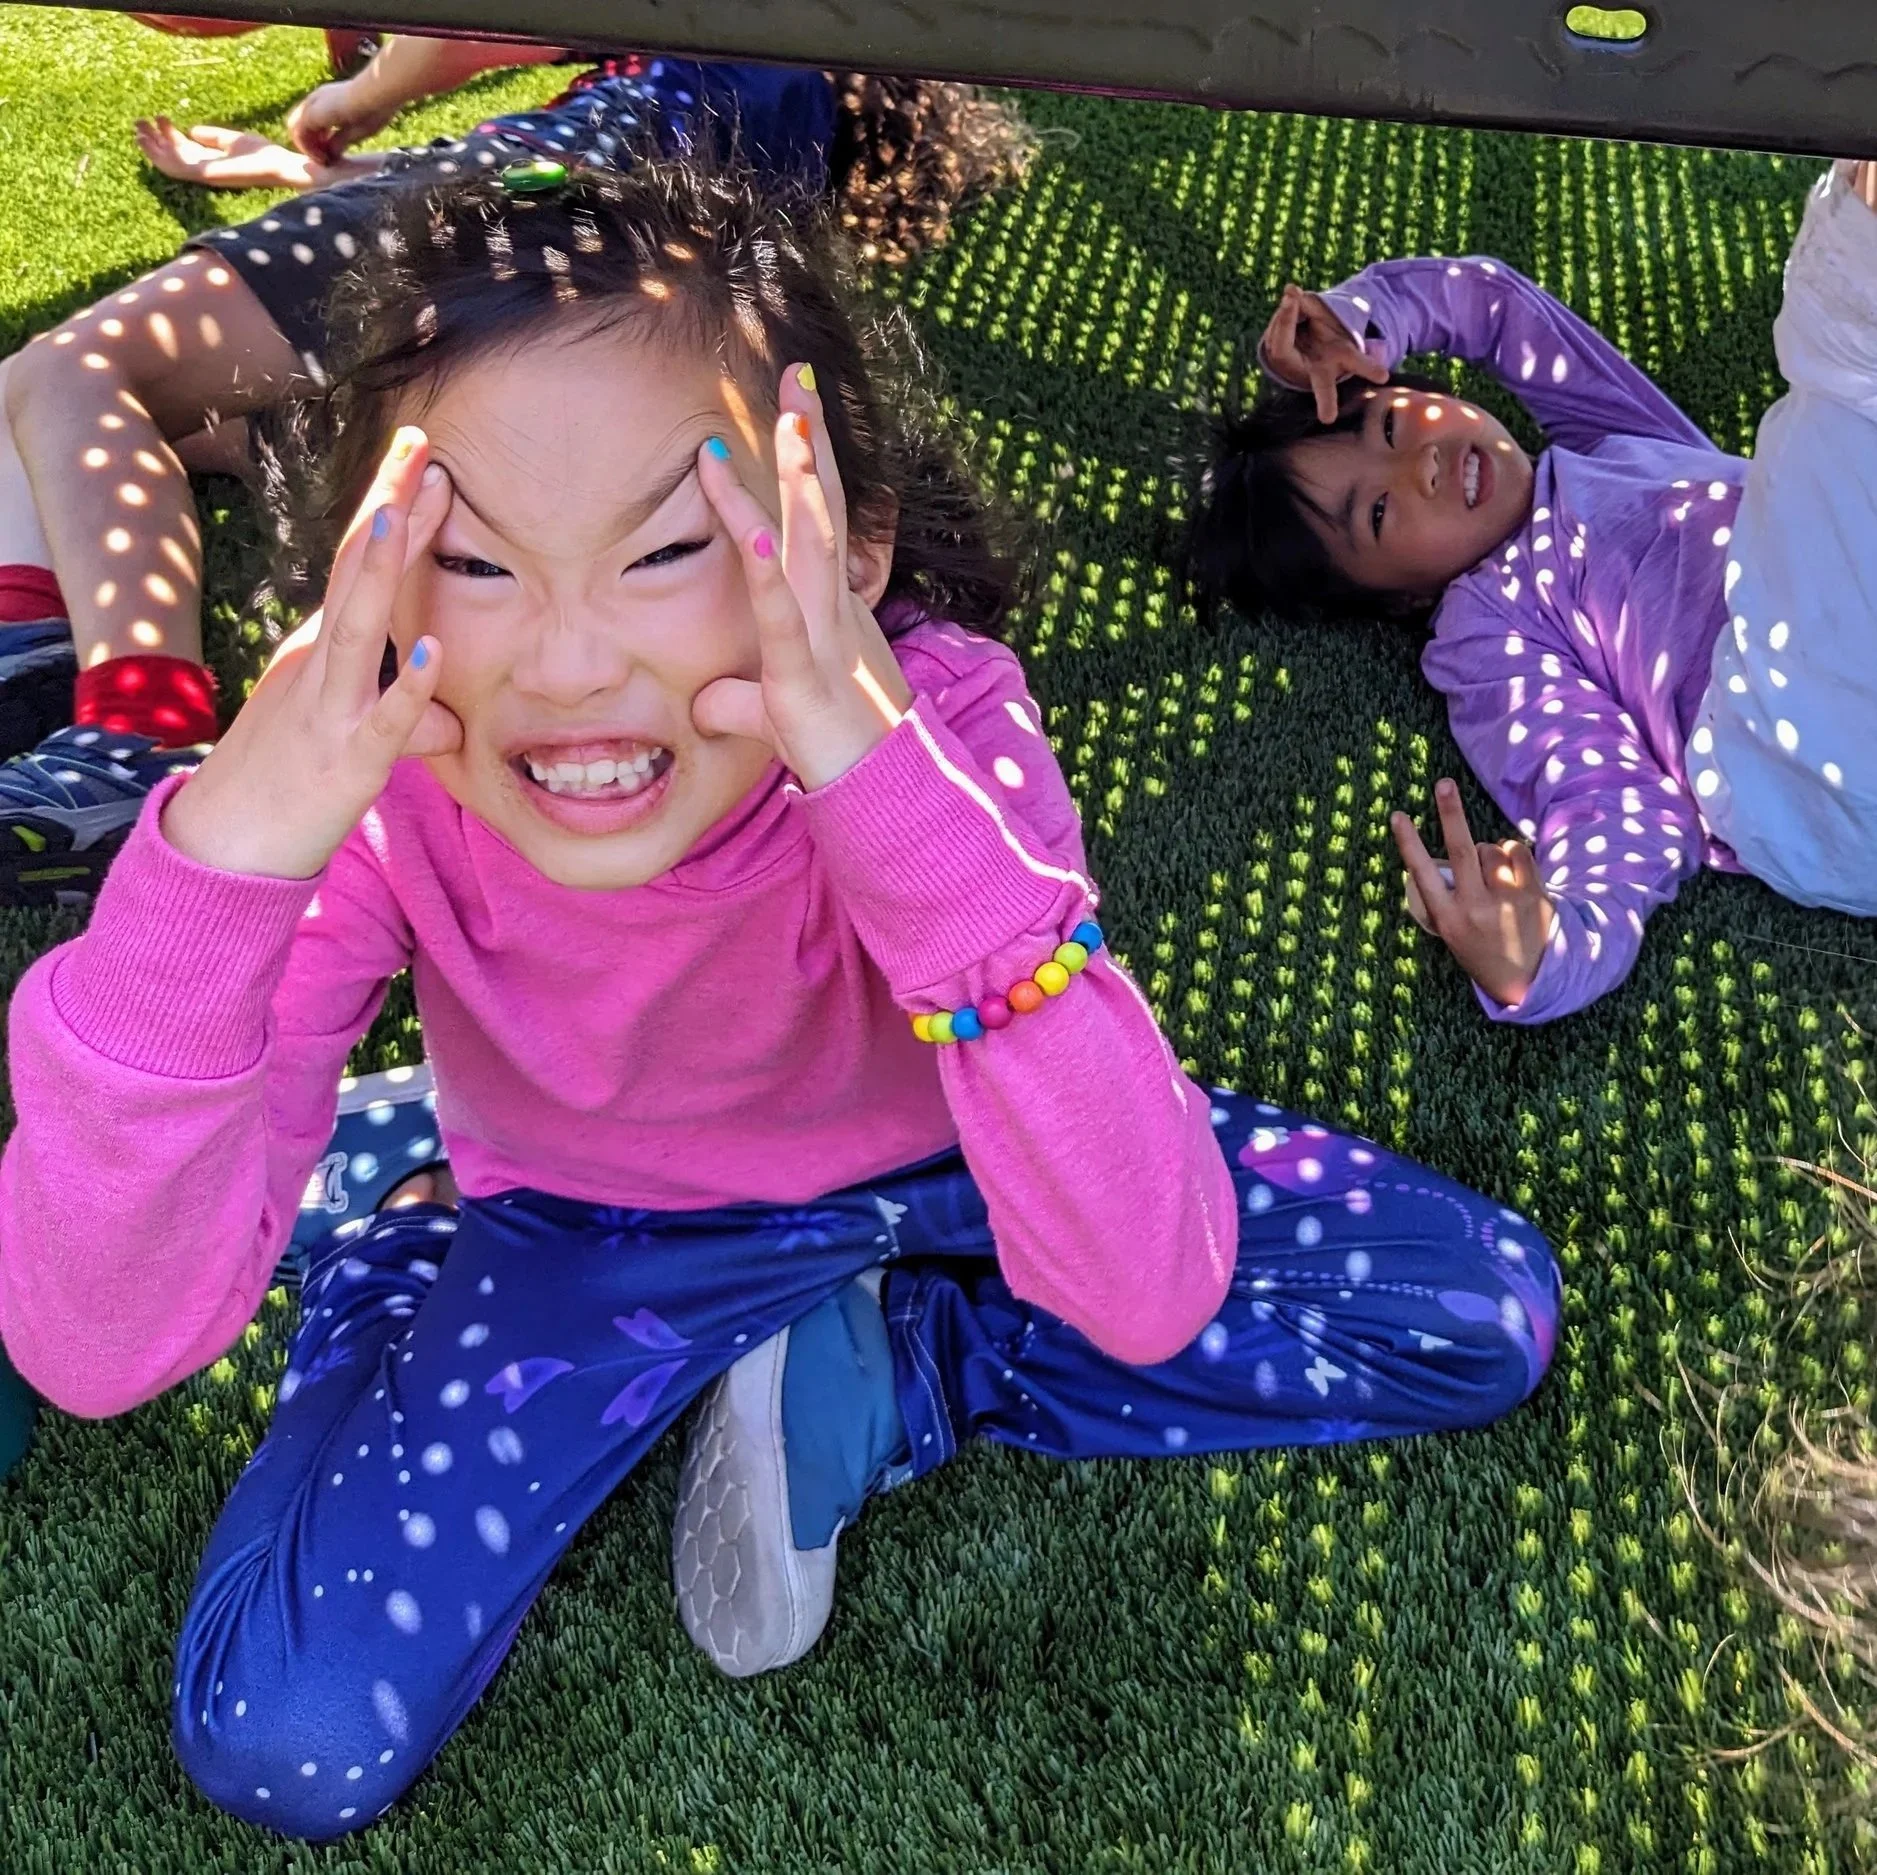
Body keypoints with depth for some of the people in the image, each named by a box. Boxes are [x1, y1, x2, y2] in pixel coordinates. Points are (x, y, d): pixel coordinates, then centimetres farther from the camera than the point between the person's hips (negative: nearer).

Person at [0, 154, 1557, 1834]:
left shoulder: (933, 716, -30)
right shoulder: (374, 781, -27)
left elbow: (1151, 1304, -40)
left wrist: (909, 800, -52)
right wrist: (217, 860, -48)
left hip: (938, 1177, 1)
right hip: (578, 1232, 0)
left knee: (1482, 1315, -12)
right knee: (282, 1734, -21)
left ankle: (872, 1375, -2)